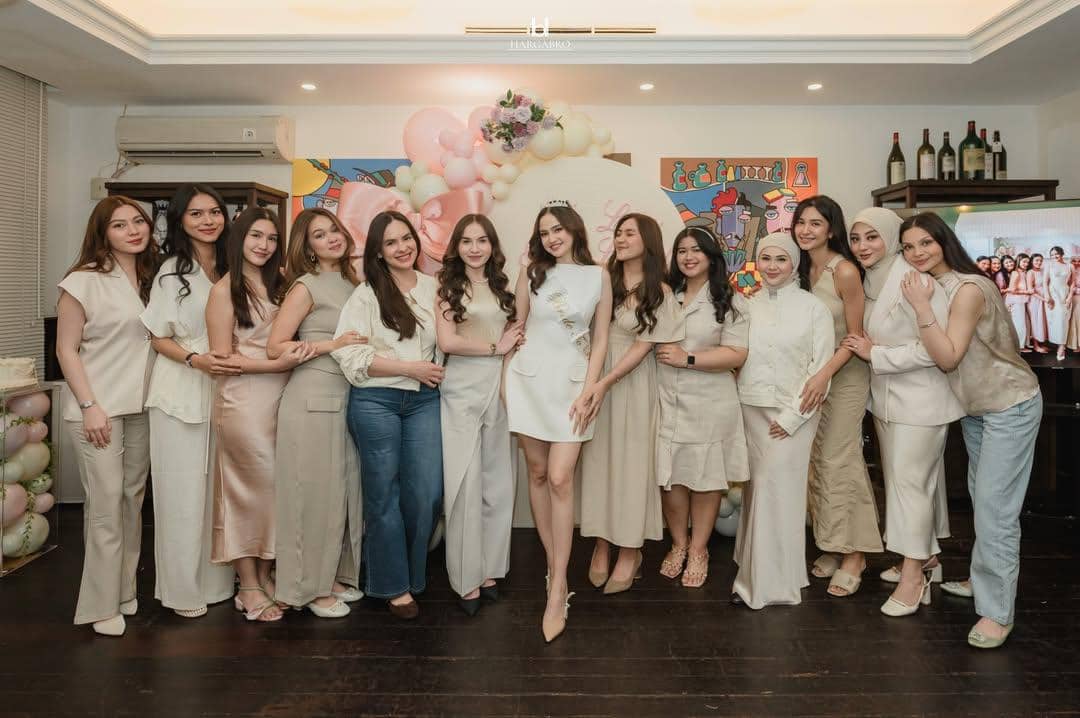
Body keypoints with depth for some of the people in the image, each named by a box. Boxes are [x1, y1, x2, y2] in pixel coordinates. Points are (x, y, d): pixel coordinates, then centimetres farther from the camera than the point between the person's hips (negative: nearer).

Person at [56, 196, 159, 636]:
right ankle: (101, 605, 7)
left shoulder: (151, 280, 11)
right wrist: (90, 406, -14)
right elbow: (66, 350, -8)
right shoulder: (83, 281, -7)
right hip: (98, 409, -6)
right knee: (106, 505, -4)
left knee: (133, 500, 10)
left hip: (141, 408, 6)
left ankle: (125, 591, 23)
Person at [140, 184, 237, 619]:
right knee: (183, 491, 1)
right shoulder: (172, 271, -5)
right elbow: (158, 338, -3)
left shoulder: (230, 269, 8)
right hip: (181, 393, -4)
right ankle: (183, 589, 15)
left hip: (224, 390, 5)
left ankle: (216, 581, 24)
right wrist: (195, 359, -19)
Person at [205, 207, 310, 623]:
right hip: (243, 400, -6)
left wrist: (295, 354, -2)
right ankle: (249, 587, 13)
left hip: (280, 397, 6)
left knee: (275, 487, 8)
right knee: (253, 488, -1)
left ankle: (264, 575, 22)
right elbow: (223, 357, -9)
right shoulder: (225, 290, -5)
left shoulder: (276, 284, 13)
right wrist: (278, 364, -18)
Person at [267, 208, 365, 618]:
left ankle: (336, 575, 26)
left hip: (346, 399, 6)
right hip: (312, 401, -6)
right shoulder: (306, 285, -5)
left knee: (345, 490, 11)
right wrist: (331, 345, -15)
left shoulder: (351, 283, 14)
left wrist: (364, 348, 3)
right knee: (315, 492, 0)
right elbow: (275, 347, -10)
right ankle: (311, 587, 14)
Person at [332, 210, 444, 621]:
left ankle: (414, 576, 22)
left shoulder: (432, 288, 8)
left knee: (427, 493, 0)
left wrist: (435, 371, 5)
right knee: (384, 494, 5)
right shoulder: (366, 294, -3)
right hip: (375, 401, -3)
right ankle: (394, 586, 19)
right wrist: (409, 367, -14)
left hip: (423, 401, 3)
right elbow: (349, 353, -12)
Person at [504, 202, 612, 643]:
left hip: (571, 383, -2)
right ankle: (555, 567, 20)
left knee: (560, 479, -9)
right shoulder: (531, 274, 6)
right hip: (528, 380, 2)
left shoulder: (598, 277, 2)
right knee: (537, 474, 6)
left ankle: (557, 589, -5)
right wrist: (506, 382, 4)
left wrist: (588, 392, -6)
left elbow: (600, 340, 2)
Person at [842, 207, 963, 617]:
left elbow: (934, 346, -25)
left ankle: (913, 576, 5)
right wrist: (865, 349, 6)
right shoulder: (870, 282, 8)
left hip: (919, 399, -9)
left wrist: (874, 354, -19)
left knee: (909, 482, -5)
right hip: (887, 398, 9)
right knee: (900, 480, 16)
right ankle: (926, 557, 31)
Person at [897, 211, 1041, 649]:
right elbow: (937, 357, 3)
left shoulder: (968, 289, -23)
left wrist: (921, 306, -28)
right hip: (974, 407, 9)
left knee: (996, 509, -8)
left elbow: (949, 357, -25)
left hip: (1010, 405, -9)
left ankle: (998, 612, -1)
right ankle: (986, 581, 34)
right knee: (982, 501, 18)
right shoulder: (930, 286, 3)